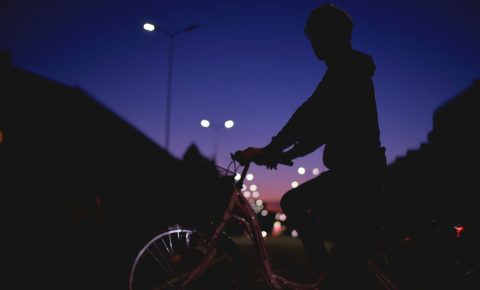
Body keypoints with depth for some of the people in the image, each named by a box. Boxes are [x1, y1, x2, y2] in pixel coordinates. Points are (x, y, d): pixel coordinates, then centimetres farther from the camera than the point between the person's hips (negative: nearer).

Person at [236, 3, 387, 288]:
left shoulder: (347, 68, -12)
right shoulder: (350, 71, 20)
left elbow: (310, 114, -24)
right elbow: (323, 126, 19)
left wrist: (270, 149, -23)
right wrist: (286, 154, 14)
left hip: (358, 170, -10)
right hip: (355, 170, 10)